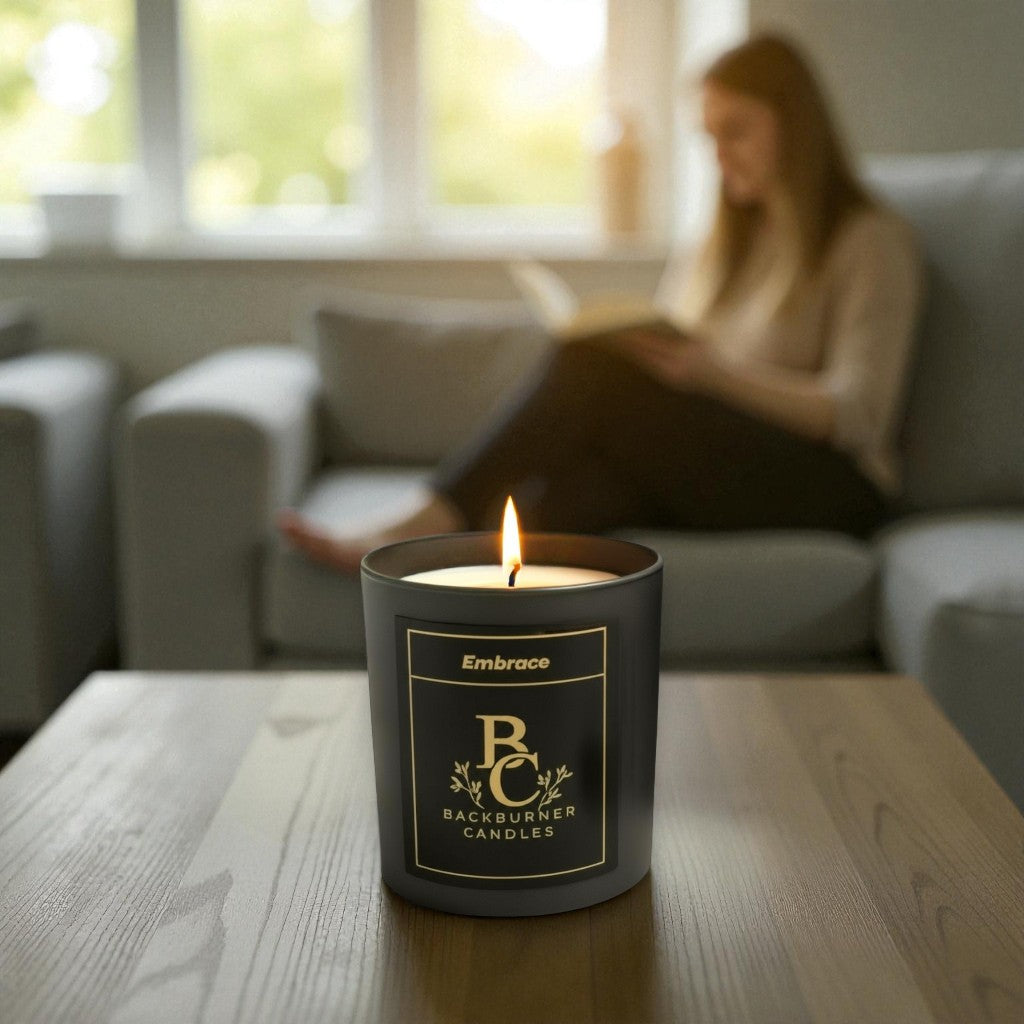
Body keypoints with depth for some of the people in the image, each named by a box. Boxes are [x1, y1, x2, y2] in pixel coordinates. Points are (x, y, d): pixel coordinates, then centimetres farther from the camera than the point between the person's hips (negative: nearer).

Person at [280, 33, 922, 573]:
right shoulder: (728, 241, 27)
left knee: (593, 369, -28)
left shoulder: (872, 241, 4)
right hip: (707, 472, 6)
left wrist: (715, 373, -19)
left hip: (825, 483, -6)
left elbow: (855, 414, -7)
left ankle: (413, 535, -31)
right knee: (548, 500, -29)